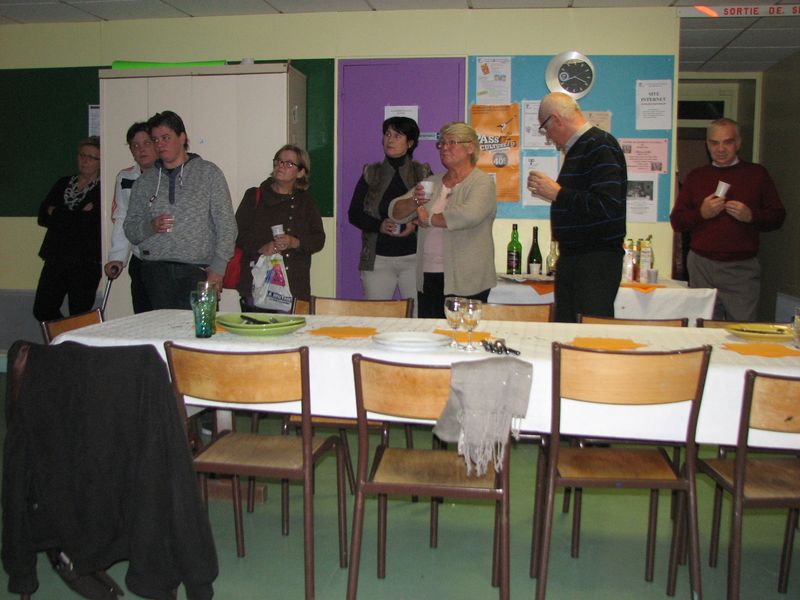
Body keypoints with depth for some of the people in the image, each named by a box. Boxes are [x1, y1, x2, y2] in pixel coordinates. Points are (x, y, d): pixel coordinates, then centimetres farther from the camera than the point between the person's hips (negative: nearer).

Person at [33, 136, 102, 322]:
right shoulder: (63, 183, 14)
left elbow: (87, 223, -17)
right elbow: (42, 217, 6)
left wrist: (56, 213, -6)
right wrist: (77, 215, -9)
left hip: (85, 262, -6)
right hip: (55, 258, 6)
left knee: (80, 316, 0)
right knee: (42, 310, 6)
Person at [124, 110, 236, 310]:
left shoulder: (209, 172, 6)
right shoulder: (145, 181, 16)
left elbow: (226, 226, 1)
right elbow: (129, 229, 15)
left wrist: (217, 268, -7)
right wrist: (150, 227, -7)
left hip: (197, 271, -2)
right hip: (156, 270, 3)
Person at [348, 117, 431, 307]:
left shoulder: (423, 173, 6)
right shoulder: (371, 174, 9)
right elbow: (353, 214, 7)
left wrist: (416, 225, -14)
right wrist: (379, 225, -10)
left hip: (414, 257, -1)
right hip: (378, 259, 1)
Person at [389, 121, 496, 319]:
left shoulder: (482, 182, -4)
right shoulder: (432, 182, 16)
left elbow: (469, 215, -24)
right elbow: (395, 212, 14)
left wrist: (429, 219, -10)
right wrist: (414, 201, -8)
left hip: (464, 282, -6)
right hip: (428, 278, 6)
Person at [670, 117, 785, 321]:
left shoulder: (757, 174, 10)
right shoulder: (696, 176, 12)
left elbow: (777, 217, 8)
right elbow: (676, 220, 10)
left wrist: (751, 216, -10)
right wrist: (701, 213, -8)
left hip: (742, 268, -1)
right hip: (702, 266, 1)